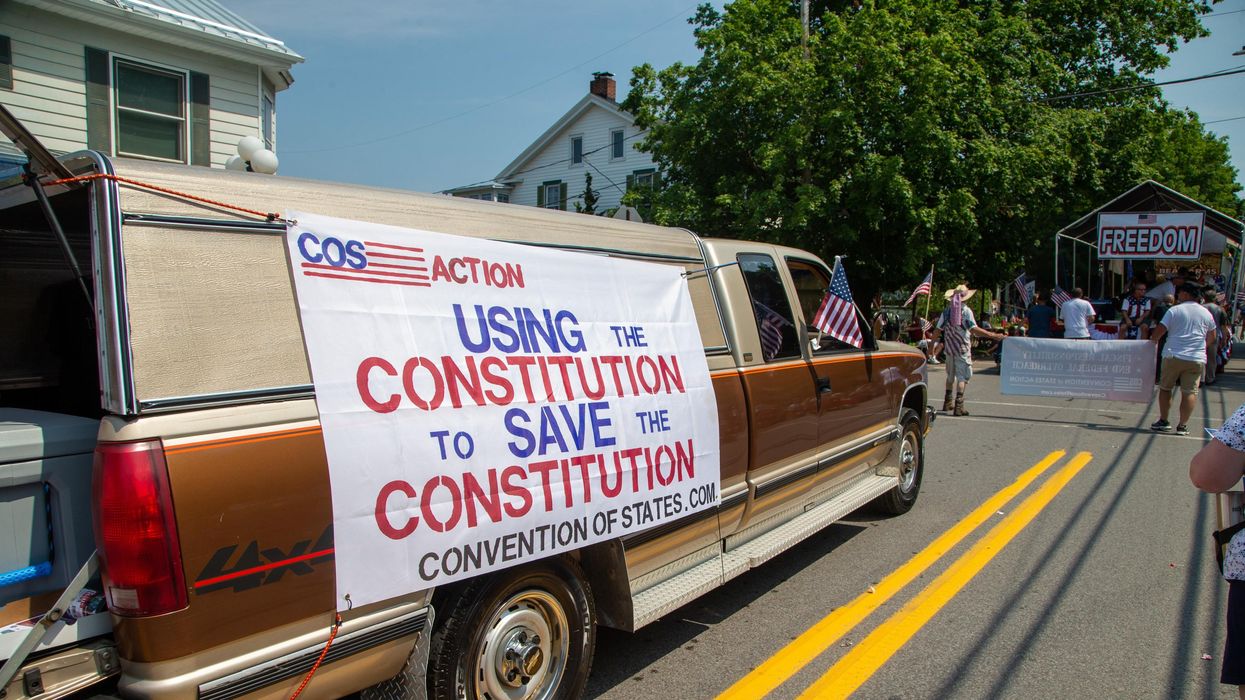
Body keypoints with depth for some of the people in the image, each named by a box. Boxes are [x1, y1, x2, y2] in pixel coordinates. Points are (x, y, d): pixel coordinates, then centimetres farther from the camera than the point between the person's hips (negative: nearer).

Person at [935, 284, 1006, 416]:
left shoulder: (947, 310, 2)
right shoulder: (966, 310, -12)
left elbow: (939, 330, 3)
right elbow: (974, 329, -22)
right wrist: (994, 336, -22)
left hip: (949, 347, 5)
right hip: (962, 348, -5)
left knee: (951, 375, 20)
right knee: (962, 376, -2)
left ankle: (948, 402, 29)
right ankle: (958, 406, -8)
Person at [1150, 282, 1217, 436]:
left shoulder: (1174, 310, -5)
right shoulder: (1206, 313, 8)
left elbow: (1159, 330, -7)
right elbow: (1210, 337, 18)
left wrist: (1153, 340, 12)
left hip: (1173, 356, -2)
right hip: (1197, 359, 2)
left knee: (1165, 388, 11)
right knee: (1190, 391, 3)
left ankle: (1163, 421, 13)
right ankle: (1183, 425, 0)